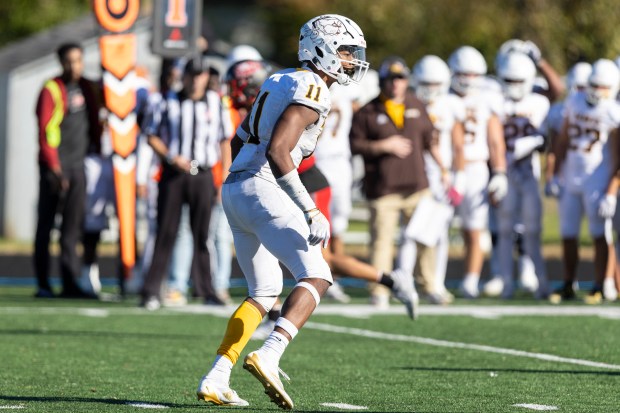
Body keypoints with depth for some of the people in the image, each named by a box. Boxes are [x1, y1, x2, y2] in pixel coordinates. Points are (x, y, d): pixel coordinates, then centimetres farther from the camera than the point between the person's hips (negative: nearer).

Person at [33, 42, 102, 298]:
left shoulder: (89, 89, 12)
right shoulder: (51, 90, -8)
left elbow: (95, 124, 20)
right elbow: (45, 130, -12)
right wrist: (54, 167, -16)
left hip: (79, 164, 6)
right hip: (54, 166, -6)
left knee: (73, 225, 4)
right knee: (46, 223, 0)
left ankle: (70, 283, 5)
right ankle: (43, 284, 2)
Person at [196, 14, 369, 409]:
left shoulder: (282, 82, 20)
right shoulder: (311, 91, -9)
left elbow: (239, 140, 26)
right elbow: (277, 151, -20)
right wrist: (310, 212, -21)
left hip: (234, 189, 9)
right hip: (262, 189, -9)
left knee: (265, 291, 16)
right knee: (316, 277, -9)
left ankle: (216, 379, 10)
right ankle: (268, 357, -26)